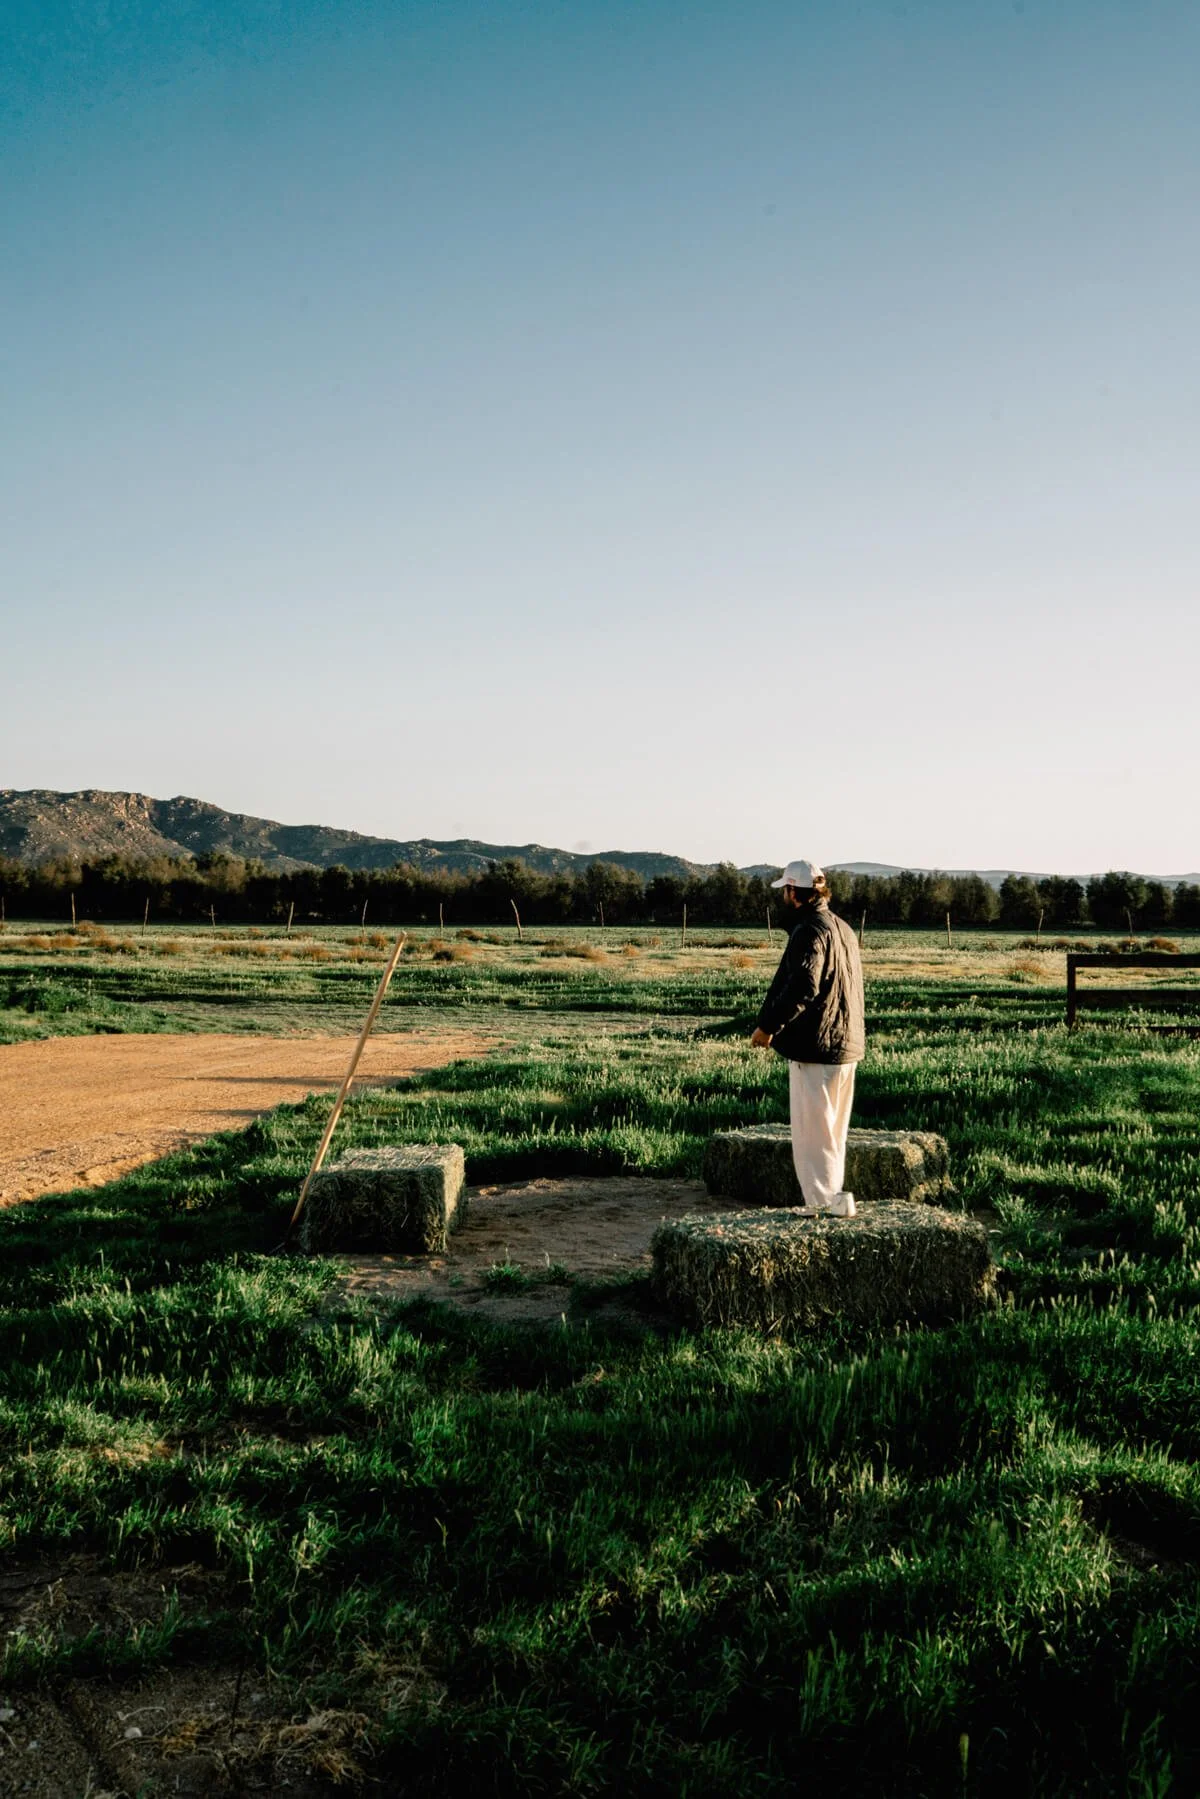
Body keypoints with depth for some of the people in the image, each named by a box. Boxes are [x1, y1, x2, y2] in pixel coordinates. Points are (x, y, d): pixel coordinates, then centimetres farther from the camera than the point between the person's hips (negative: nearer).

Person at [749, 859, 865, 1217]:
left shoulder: (809, 931, -15)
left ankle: (827, 1199, -5)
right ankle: (833, 1197, 21)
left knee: (811, 1130, -3)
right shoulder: (843, 929, 15)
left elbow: (801, 988, -25)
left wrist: (768, 1026, -19)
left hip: (814, 1047, -9)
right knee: (833, 1130, 16)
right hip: (847, 1045, 9)